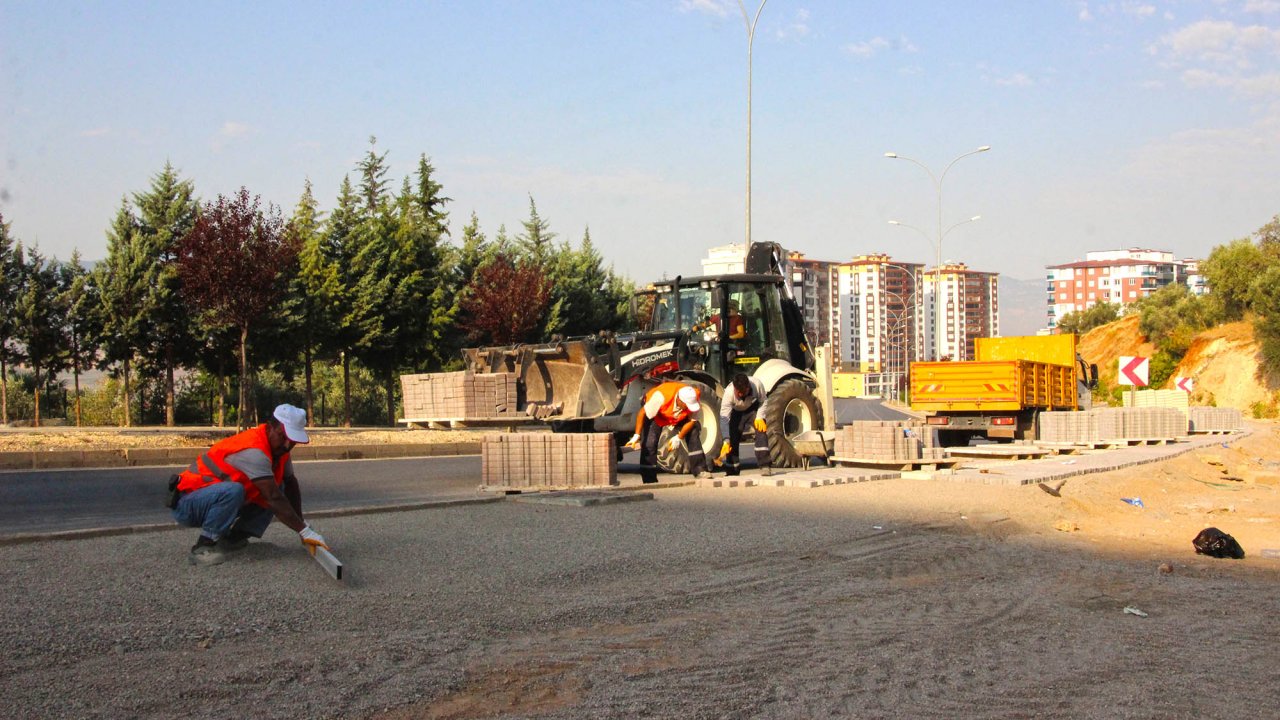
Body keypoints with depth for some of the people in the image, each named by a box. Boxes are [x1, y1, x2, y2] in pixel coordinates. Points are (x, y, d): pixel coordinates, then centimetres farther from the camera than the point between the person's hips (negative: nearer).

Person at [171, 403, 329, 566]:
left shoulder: (279, 447, 0)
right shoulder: (253, 451, -28)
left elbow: (291, 484, 11)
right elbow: (274, 499, -30)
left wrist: (301, 524, 1)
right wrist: (305, 531, -27)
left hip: (217, 495, 9)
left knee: (277, 489, 2)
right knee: (233, 491, -37)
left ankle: (234, 536, 3)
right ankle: (203, 546, -21)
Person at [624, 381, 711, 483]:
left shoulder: (695, 400, -32)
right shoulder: (661, 396, -43)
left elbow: (692, 421, -18)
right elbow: (642, 413, -35)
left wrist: (678, 438, -25)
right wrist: (637, 435, -39)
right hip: (656, 415, -4)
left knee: (694, 431, -13)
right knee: (649, 443, -18)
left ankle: (699, 471, -4)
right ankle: (649, 481, -10)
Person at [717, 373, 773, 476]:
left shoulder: (757, 385, -35)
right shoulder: (729, 392, -38)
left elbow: (763, 401, -13)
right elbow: (724, 418, -38)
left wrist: (759, 417, -28)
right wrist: (726, 440, -44)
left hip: (754, 409, 0)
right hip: (736, 412, 0)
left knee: (761, 429, -21)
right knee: (732, 437, -7)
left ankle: (765, 466, -19)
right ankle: (732, 470, 8)